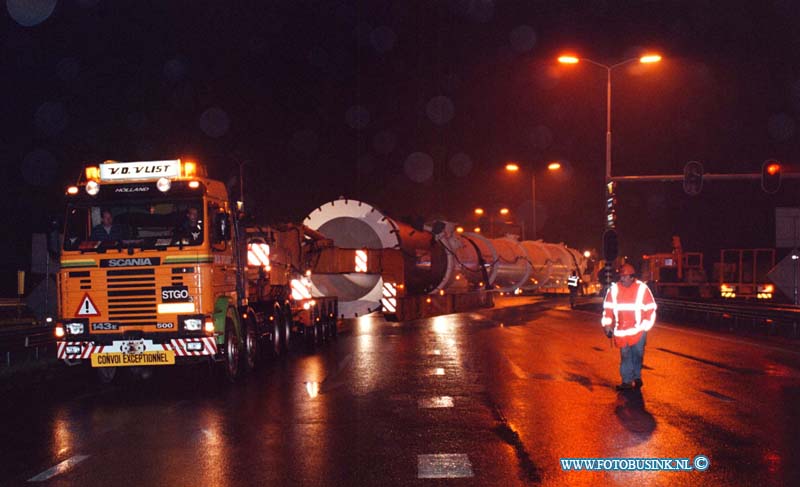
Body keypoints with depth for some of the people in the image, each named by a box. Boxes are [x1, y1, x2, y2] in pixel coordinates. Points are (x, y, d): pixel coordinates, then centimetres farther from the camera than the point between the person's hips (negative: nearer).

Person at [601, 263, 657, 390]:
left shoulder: (642, 289, -4)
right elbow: (608, 308, 10)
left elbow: (651, 309, 1)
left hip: (638, 330, -2)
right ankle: (627, 381, 9)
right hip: (621, 331, 2)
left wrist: (645, 326, -4)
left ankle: (637, 377, 21)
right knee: (625, 356, 4)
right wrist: (607, 324, 2)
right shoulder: (614, 290, 2)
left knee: (637, 355, 4)